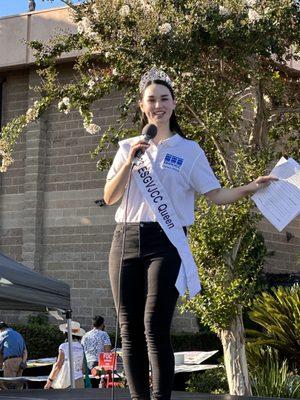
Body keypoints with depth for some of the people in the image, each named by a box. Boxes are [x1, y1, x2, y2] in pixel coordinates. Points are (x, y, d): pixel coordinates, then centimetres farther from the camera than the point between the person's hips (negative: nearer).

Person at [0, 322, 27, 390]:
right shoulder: (18, 335, 24)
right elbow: (25, 351, 13)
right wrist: (23, 362, 1)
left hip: (10, 361, -6)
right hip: (20, 361, 6)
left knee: (8, 386, -6)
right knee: (17, 385, 10)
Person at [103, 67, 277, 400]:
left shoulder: (188, 150, 9)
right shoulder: (128, 147, 16)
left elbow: (216, 195, 4)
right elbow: (109, 198, 8)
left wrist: (252, 187, -11)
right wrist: (130, 161, -4)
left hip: (165, 242, -3)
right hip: (126, 240, 3)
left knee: (155, 328, -16)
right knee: (130, 331, 1)